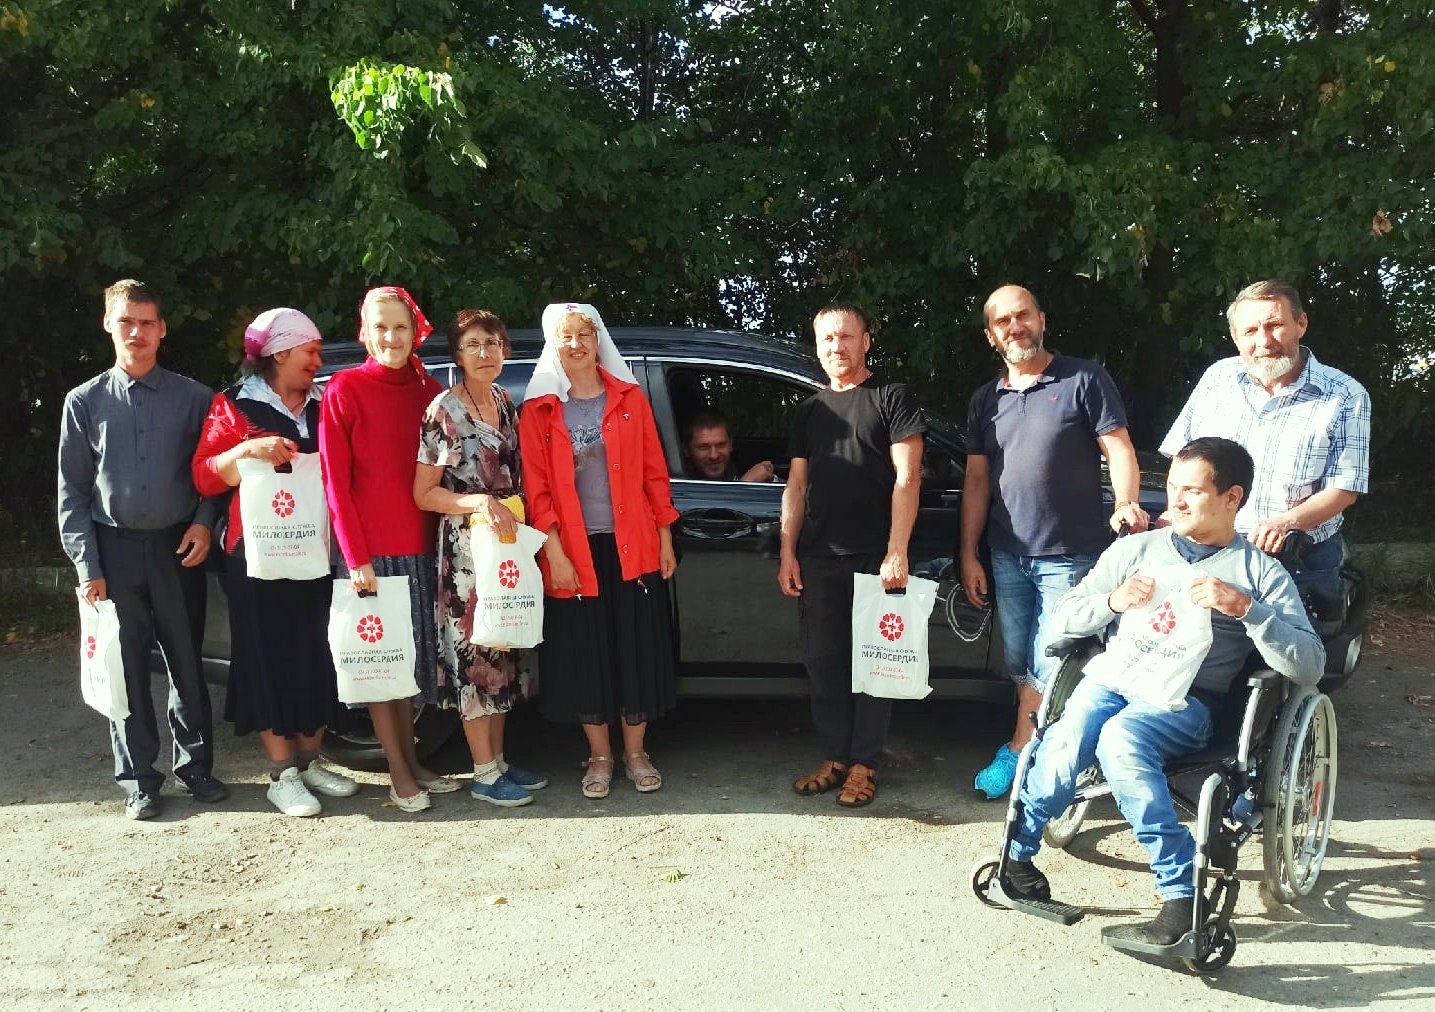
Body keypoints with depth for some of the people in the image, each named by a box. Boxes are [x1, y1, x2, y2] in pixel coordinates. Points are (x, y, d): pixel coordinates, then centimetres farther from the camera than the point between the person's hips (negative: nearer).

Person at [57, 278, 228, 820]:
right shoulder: (85, 402, 3)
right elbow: (73, 492, 3)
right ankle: (138, 779, 18)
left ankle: (195, 765, 23)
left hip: (176, 549, 0)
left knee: (187, 664, 8)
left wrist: (203, 522, -7)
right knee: (127, 670, 5)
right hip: (116, 551, 0)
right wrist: (86, 565, -3)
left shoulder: (193, 398, 2)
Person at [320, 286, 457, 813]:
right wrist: (356, 556, -11)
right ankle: (399, 773, 14)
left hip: (420, 547, 5)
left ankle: (411, 759, 27)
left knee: (411, 654, 14)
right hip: (371, 549, -5)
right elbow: (335, 481, -7)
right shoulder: (345, 389, -6)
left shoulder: (428, 391, 7)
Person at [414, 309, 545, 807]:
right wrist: (481, 503, -21)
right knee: (474, 654, -1)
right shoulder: (443, 410, -11)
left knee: (504, 652, 12)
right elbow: (424, 493, -10)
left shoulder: (505, 402, 8)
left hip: (509, 543, 7)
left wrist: (515, 513, 7)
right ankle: (485, 773, 10)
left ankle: (499, 759, 24)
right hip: (465, 548, -7)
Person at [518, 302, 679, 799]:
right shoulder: (539, 411, 2)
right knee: (584, 655, 7)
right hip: (573, 552, 0)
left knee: (638, 650, 5)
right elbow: (536, 488, -2)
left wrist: (665, 537, 1)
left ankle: (636, 753, 22)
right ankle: (600, 756, 23)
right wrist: (554, 551, -10)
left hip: (632, 547, 1)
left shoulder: (629, 399, 5)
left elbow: (654, 472, 4)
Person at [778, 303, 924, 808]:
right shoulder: (810, 410, 18)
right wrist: (788, 551, 6)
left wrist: (896, 551, -14)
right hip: (818, 558, 5)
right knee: (823, 662, 8)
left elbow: (907, 477, -6)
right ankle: (834, 757, 19)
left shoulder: (892, 397, 2)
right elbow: (796, 485, 16)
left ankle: (864, 764, 10)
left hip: (874, 557, -5)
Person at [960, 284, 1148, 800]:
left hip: (1068, 554, -5)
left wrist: (1126, 502, -25)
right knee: (1019, 665, 12)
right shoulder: (985, 399, 12)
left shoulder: (1084, 379, -2)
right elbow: (977, 480, 12)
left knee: (1049, 667, -5)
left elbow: (1119, 450, -6)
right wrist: (969, 554, 8)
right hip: (1007, 555, 5)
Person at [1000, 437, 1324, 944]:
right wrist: (1112, 602, -6)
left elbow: (1309, 667, -1)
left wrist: (1246, 608, -15)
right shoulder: (1136, 548, 18)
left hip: (1187, 698, -2)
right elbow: (1065, 618, 15)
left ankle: (1182, 893, -26)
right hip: (1113, 676, 3)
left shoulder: (1261, 572, 10)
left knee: (1121, 737, -36)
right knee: (1066, 747, -31)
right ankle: (1016, 850, -8)